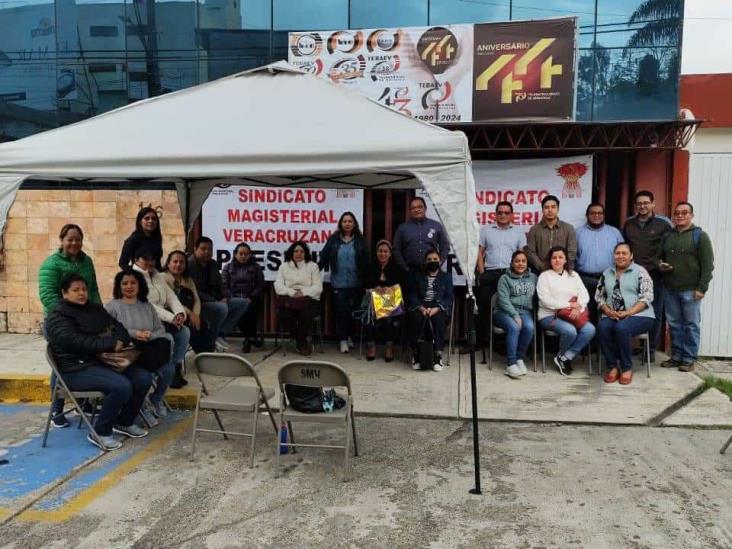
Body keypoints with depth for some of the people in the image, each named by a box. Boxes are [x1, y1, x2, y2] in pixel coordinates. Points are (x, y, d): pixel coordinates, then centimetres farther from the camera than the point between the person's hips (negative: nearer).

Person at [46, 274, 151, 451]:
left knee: (144, 378, -8)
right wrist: (111, 343, -22)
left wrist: (119, 340, -15)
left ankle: (124, 423, 11)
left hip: (103, 361, 8)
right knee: (121, 386, -29)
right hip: (77, 369, -8)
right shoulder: (58, 318, -6)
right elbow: (79, 342, -22)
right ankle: (100, 433, -10)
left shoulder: (96, 309, 17)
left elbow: (118, 327, 9)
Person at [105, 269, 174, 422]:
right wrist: (133, 334, -18)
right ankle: (139, 405, -2)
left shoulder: (147, 306, 18)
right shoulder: (112, 306, 4)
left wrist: (150, 335, -8)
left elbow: (160, 329, 14)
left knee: (168, 369, -22)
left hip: (150, 351, 4)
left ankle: (156, 398, 8)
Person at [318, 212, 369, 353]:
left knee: (353, 311, 8)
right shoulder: (333, 239, 3)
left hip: (356, 283, 1)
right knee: (341, 311, -1)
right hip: (338, 283, -1)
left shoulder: (360, 240, 4)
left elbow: (366, 262, 2)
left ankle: (350, 337, 25)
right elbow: (323, 258, 5)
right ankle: (343, 340, 7)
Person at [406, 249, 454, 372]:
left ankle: (438, 355, -30)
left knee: (438, 319, -35)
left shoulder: (446, 276, 17)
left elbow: (449, 298, 5)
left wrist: (436, 309, -14)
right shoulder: (417, 276, 21)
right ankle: (416, 354, -25)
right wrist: (421, 308, -12)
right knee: (418, 318, -34)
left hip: (439, 308, -1)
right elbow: (412, 295, 8)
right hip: (419, 307, 1)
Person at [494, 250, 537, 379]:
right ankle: (511, 364, -26)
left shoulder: (533, 278, 15)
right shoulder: (505, 278, 3)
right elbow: (503, 300, -7)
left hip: (525, 311, 3)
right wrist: (515, 315, -19)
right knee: (514, 327, -32)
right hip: (504, 311, -3)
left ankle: (520, 358, -12)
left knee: (529, 327, -29)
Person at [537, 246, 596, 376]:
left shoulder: (573, 275, 17)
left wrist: (577, 307, -16)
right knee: (570, 331, -32)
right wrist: (569, 305, -16)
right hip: (550, 316, -5)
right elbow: (546, 300, -11)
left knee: (590, 330, -23)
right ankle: (562, 355, 1)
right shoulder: (544, 276, 2)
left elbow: (584, 295, 6)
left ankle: (564, 357, -9)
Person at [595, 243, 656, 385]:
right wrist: (608, 311, -7)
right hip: (612, 316, 4)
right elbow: (599, 296, 13)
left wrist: (628, 312, -18)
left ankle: (627, 368, -15)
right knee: (602, 327, -29)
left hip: (638, 315, -3)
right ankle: (613, 367, -16)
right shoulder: (606, 273, 16)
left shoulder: (640, 272, 2)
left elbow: (646, 297, -7)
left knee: (621, 327, -34)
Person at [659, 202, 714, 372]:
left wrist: (702, 287, -13)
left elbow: (707, 265, -6)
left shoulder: (700, 236, -1)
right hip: (670, 289, 5)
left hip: (690, 289, -5)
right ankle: (676, 356, 17)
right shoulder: (668, 236, 14)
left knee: (691, 325, 2)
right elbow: (661, 257, 27)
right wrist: (660, 265, 3)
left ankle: (689, 359, 8)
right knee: (674, 324, 9)